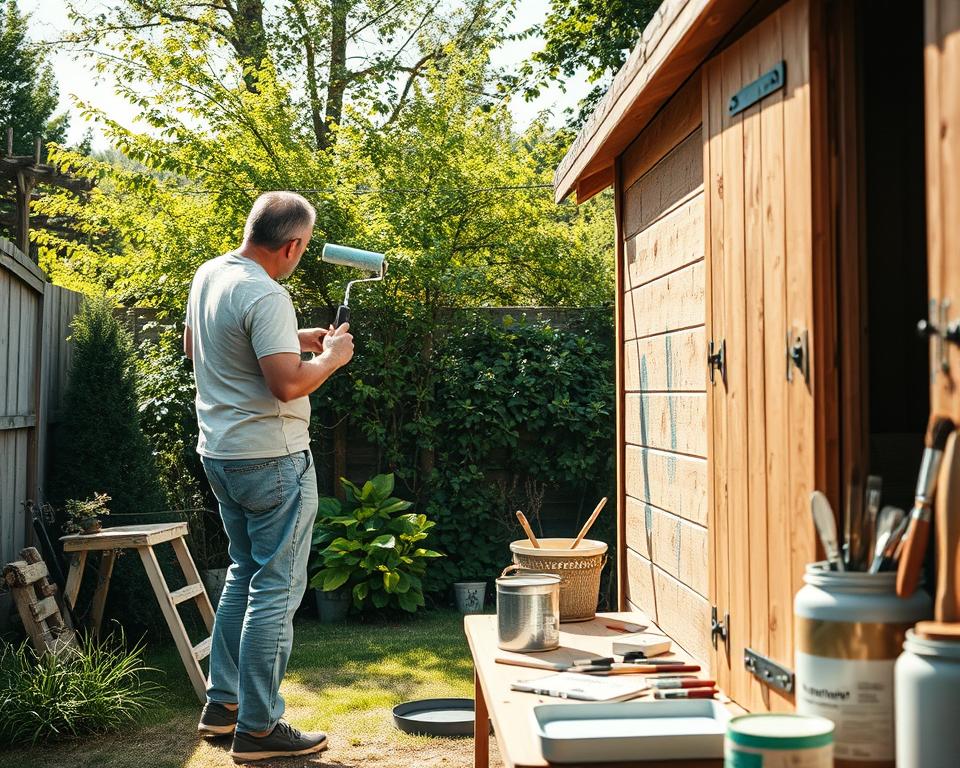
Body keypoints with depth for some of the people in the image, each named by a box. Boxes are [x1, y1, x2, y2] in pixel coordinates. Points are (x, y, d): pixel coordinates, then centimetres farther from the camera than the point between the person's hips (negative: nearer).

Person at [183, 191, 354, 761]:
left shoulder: (209, 274, 7)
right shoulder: (266, 297, -21)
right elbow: (288, 384, -28)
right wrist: (331, 356, -8)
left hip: (220, 453, 10)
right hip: (272, 458, -10)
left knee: (245, 574, 21)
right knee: (276, 590, -1)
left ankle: (222, 703, 27)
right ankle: (258, 728, 5)